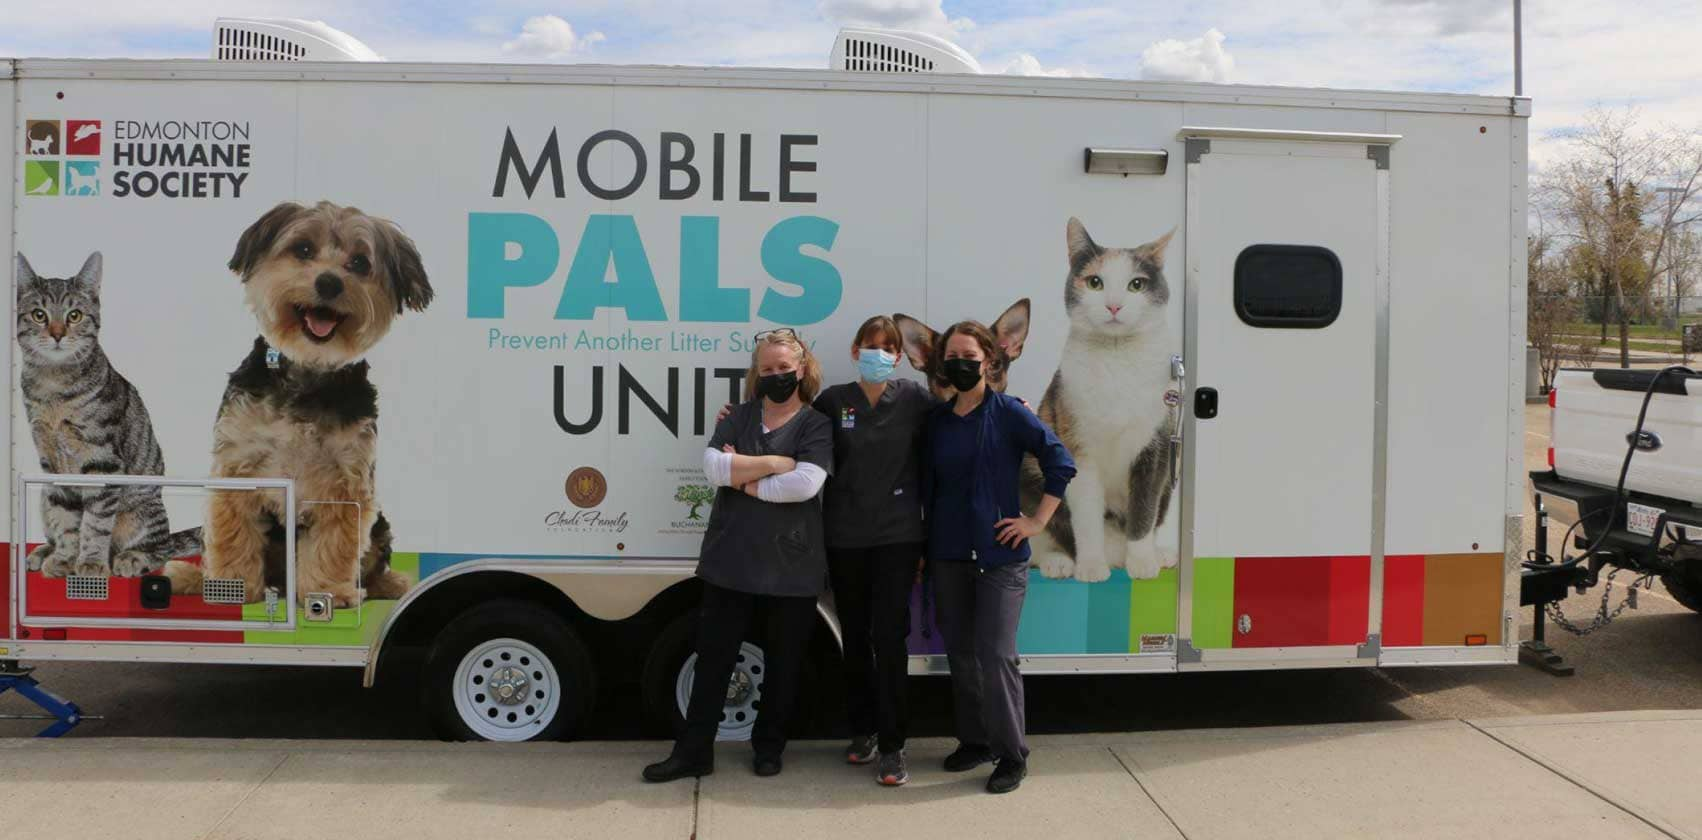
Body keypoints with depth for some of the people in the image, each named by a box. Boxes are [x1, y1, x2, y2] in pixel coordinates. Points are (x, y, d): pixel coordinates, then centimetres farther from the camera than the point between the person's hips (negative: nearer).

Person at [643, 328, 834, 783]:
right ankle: (693, 751, 15)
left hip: (791, 567, -2)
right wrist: (774, 463, -13)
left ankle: (768, 747, 28)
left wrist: (743, 477, -10)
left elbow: (805, 484, -18)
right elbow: (713, 467, -9)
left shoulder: (816, 425, -1)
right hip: (731, 560, 2)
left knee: (782, 662, 11)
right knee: (713, 657, 6)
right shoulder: (738, 417, 8)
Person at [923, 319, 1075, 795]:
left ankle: (1011, 756, 4)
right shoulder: (937, 420, 9)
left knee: (996, 654, -8)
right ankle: (974, 741, 25)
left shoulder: (1009, 413, -5)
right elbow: (928, 486, 13)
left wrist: (1038, 521, -9)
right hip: (948, 555, 5)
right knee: (960, 652, 10)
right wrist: (924, 547, 9)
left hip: (999, 555, -5)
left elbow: (1060, 462, -8)